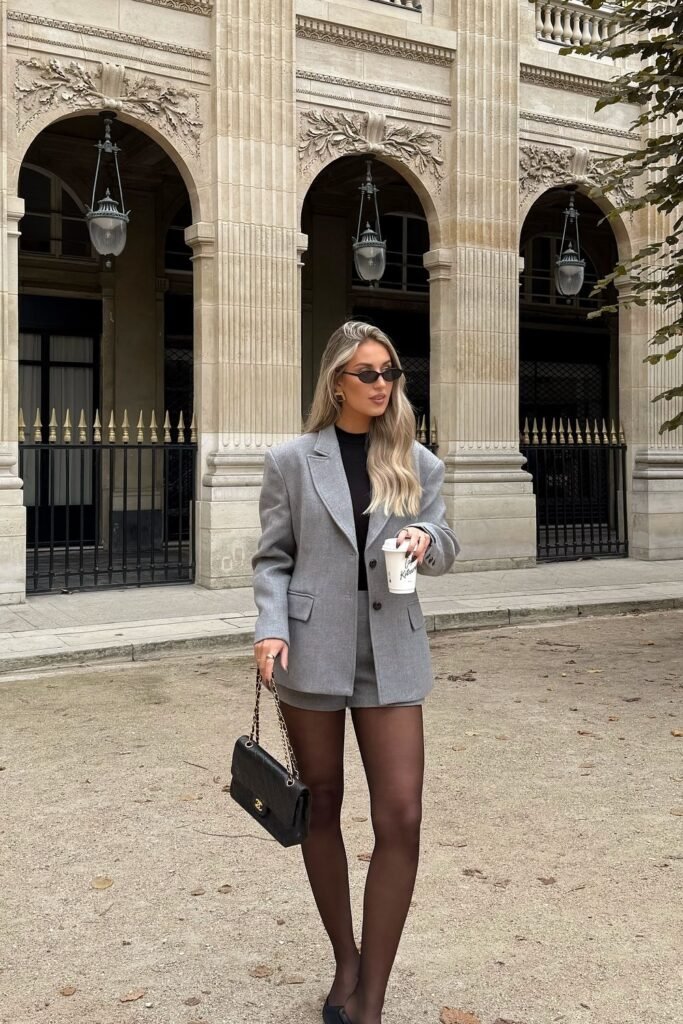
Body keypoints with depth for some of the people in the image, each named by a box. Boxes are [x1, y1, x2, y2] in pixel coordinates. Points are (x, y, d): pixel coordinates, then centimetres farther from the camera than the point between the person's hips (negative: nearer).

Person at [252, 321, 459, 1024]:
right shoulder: (291, 460, 2)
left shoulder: (418, 463, 7)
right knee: (322, 807, 11)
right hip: (312, 650, -1)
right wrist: (270, 627, -13)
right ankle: (345, 962, 32)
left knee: (400, 820, -6)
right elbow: (272, 557, 3)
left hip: (390, 654, 1)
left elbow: (444, 553, 11)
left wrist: (426, 540, -12)